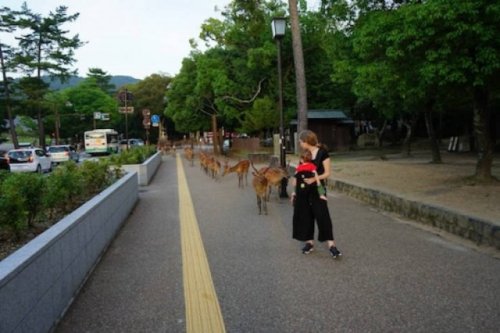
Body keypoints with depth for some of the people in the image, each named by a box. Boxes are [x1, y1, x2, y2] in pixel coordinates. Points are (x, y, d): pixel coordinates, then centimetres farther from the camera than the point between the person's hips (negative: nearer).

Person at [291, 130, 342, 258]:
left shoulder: (322, 153, -9)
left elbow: (327, 173, -10)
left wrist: (314, 179, -26)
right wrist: (295, 191, 9)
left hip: (317, 189, -5)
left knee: (322, 215, -8)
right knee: (305, 215, 7)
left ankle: (331, 244, -3)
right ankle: (309, 242, 19)